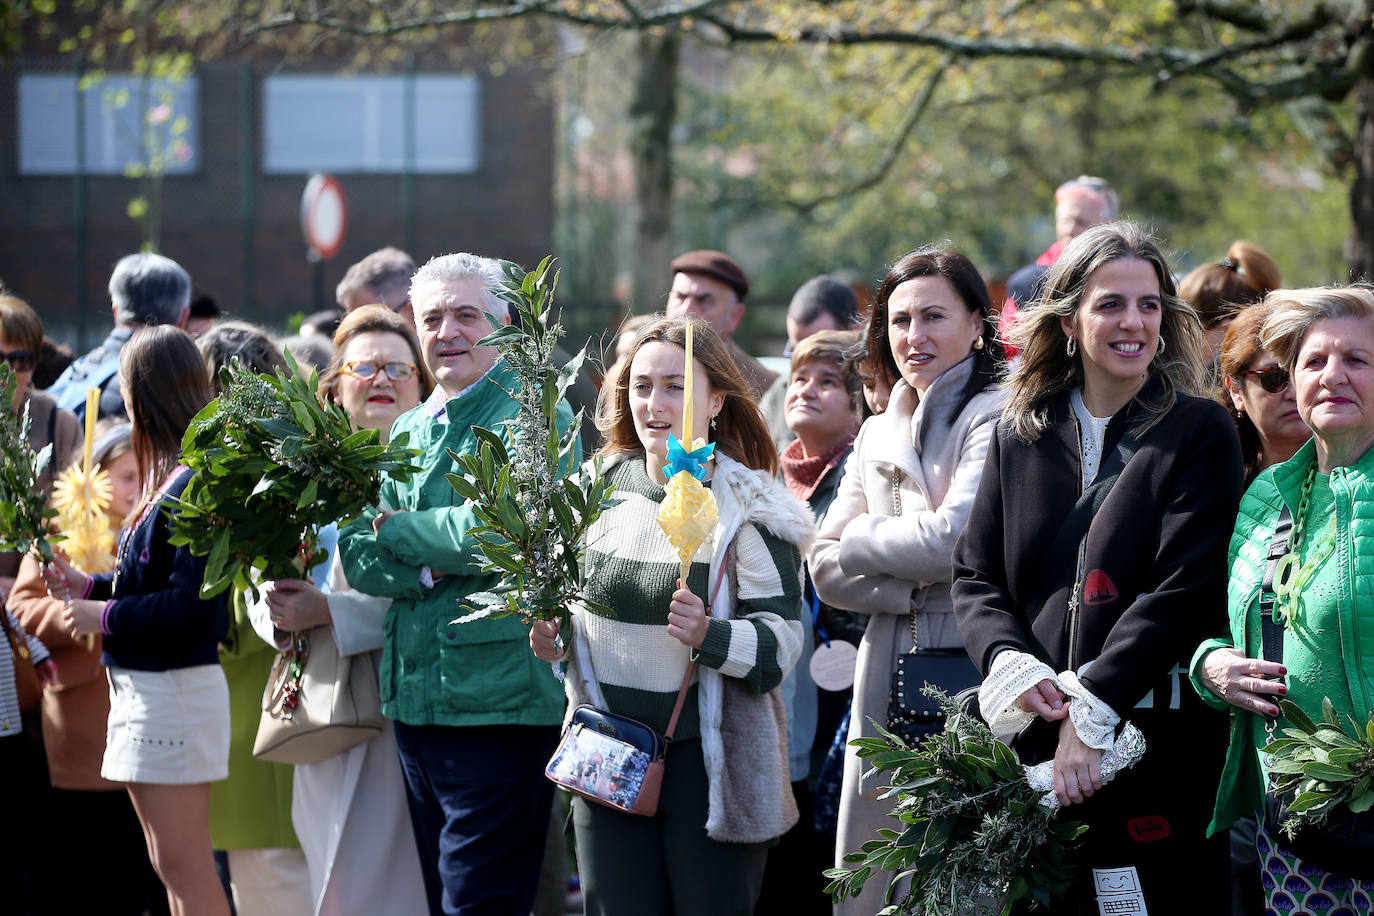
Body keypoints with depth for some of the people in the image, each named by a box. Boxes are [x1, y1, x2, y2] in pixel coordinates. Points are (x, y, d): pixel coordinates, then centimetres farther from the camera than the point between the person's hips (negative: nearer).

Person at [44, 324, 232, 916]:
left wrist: (105, 616, -16)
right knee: (169, 862, 15)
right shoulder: (169, 479, 10)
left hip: (178, 686, -10)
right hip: (142, 686, 10)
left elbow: (191, 606, -25)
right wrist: (88, 586, 15)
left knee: (182, 865, -6)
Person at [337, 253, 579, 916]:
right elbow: (358, 556, 7)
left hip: (498, 705, -8)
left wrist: (396, 528, -4)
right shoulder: (408, 430, 17)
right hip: (414, 703, 8)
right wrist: (431, 567, -12)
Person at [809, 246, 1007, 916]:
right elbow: (825, 567, 10)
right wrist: (911, 592, -8)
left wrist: (864, 536, 0)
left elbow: (955, 540, -16)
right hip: (887, 683, 7)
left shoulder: (997, 416, -4)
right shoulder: (877, 435, 18)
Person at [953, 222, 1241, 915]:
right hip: (1034, 739, 3)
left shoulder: (1199, 433, 0)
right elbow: (975, 576, 12)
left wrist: (1092, 710, -16)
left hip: (1156, 747, -3)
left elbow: (1184, 589, -9)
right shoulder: (1020, 436, 13)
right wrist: (1011, 664, -9)